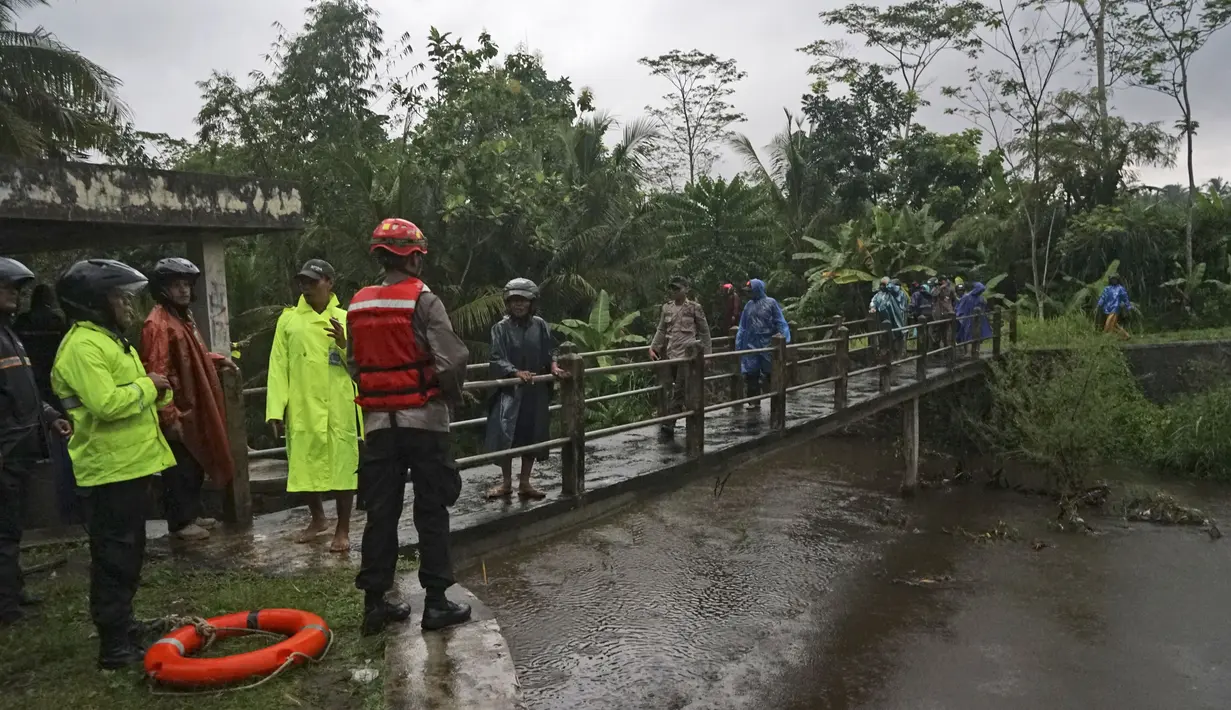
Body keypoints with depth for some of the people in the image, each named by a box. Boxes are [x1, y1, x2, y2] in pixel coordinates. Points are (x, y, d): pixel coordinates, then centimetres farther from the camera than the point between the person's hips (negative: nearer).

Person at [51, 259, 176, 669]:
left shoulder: (110, 339, 16)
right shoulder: (83, 346, -17)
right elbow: (106, 404, -30)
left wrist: (156, 391, 4)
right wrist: (146, 386, -15)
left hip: (130, 464, 10)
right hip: (110, 470, -10)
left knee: (128, 555, 19)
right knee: (114, 559, -4)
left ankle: (123, 628, 32)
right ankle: (115, 648, 4)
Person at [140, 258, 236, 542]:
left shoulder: (183, 317, 12)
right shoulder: (158, 324, -18)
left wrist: (217, 359, 19)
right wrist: (169, 417, -24)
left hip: (192, 408, 9)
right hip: (176, 413, -9)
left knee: (196, 465, 17)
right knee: (179, 468, 1)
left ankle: (192, 514, 29)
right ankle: (180, 522, 13)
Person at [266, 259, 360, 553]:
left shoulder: (344, 319, 5)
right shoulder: (288, 320, 7)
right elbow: (278, 367, 1)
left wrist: (345, 345, -16)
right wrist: (276, 409, -6)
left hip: (338, 409, -2)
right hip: (301, 408, 2)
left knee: (342, 466, 2)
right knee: (305, 466, 12)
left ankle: (343, 529, 16)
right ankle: (318, 519, 35)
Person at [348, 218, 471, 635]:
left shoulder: (358, 306, 6)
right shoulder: (423, 300, -12)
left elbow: (355, 365, 10)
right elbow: (453, 359, -20)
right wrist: (452, 394, -2)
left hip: (378, 422, 5)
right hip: (423, 419, -5)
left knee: (381, 512, 11)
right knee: (431, 512, 4)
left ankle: (375, 602, 16)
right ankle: (436, 602, 9)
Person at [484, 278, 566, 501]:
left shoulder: (540, 326, 2)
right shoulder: (501, 328, -6)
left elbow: (550, 352, 6)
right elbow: (497, 360, -12)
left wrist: (554, 366, -14)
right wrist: (516, 372, -27)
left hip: (536, 391, 3)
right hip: (509, 389, -3)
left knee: (532, 436, 8)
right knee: (505, 435, -7)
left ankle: (524, 483, 22)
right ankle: (506, 482, 11)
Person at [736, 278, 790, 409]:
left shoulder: (771, 303, -4)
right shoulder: (749, 305, 10)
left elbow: (780, 323, -5)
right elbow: (743, 327, 13)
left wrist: (784, 340, -14)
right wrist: (738, 344, 9)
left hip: (767, 345, -4)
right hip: (751, 345, 4)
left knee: (770, 373, 2)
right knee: (751, 374, 4)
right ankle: (754, 401, 13)